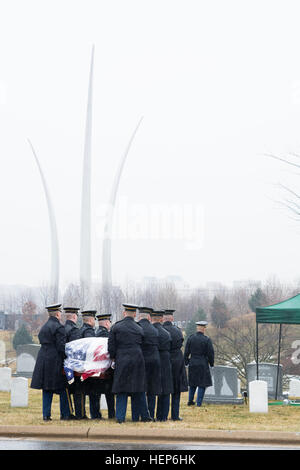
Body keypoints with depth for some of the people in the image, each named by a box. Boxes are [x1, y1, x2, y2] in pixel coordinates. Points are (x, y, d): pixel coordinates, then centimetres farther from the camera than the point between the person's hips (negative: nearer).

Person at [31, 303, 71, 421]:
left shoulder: (44, 327, 16)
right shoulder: (58, 327, -10)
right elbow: (61, 346, -15)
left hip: (43, 359, 8)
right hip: (55, 361, -7)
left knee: (47, 390, 8)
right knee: (62, 389, 2)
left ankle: (46, 415, 6)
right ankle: (65, 414, 4)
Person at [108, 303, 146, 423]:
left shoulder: (116, 327, 0)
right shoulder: (139, 329, 5)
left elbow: (111, 346, -1)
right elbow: (142, 346, 10)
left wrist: (114, 358, 13)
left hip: (122, 361, -1)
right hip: (138, 361, 1)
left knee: (121, 391, 3)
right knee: (136, 390, 9)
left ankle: (120, 416, -6)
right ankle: (136, 417, 12)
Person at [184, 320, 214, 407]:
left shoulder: (190, 338, -1)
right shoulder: (207, 340, -11)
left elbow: (186, 352, 3)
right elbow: (211, 353, -7)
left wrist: (186, 362, 13)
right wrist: (211, 363, 7)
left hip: (192, 363, 4)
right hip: (203, 364, -4)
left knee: (193, 383, 18)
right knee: (202, 384, 4)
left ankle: (190, 401, 23)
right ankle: (199, 403, 1)